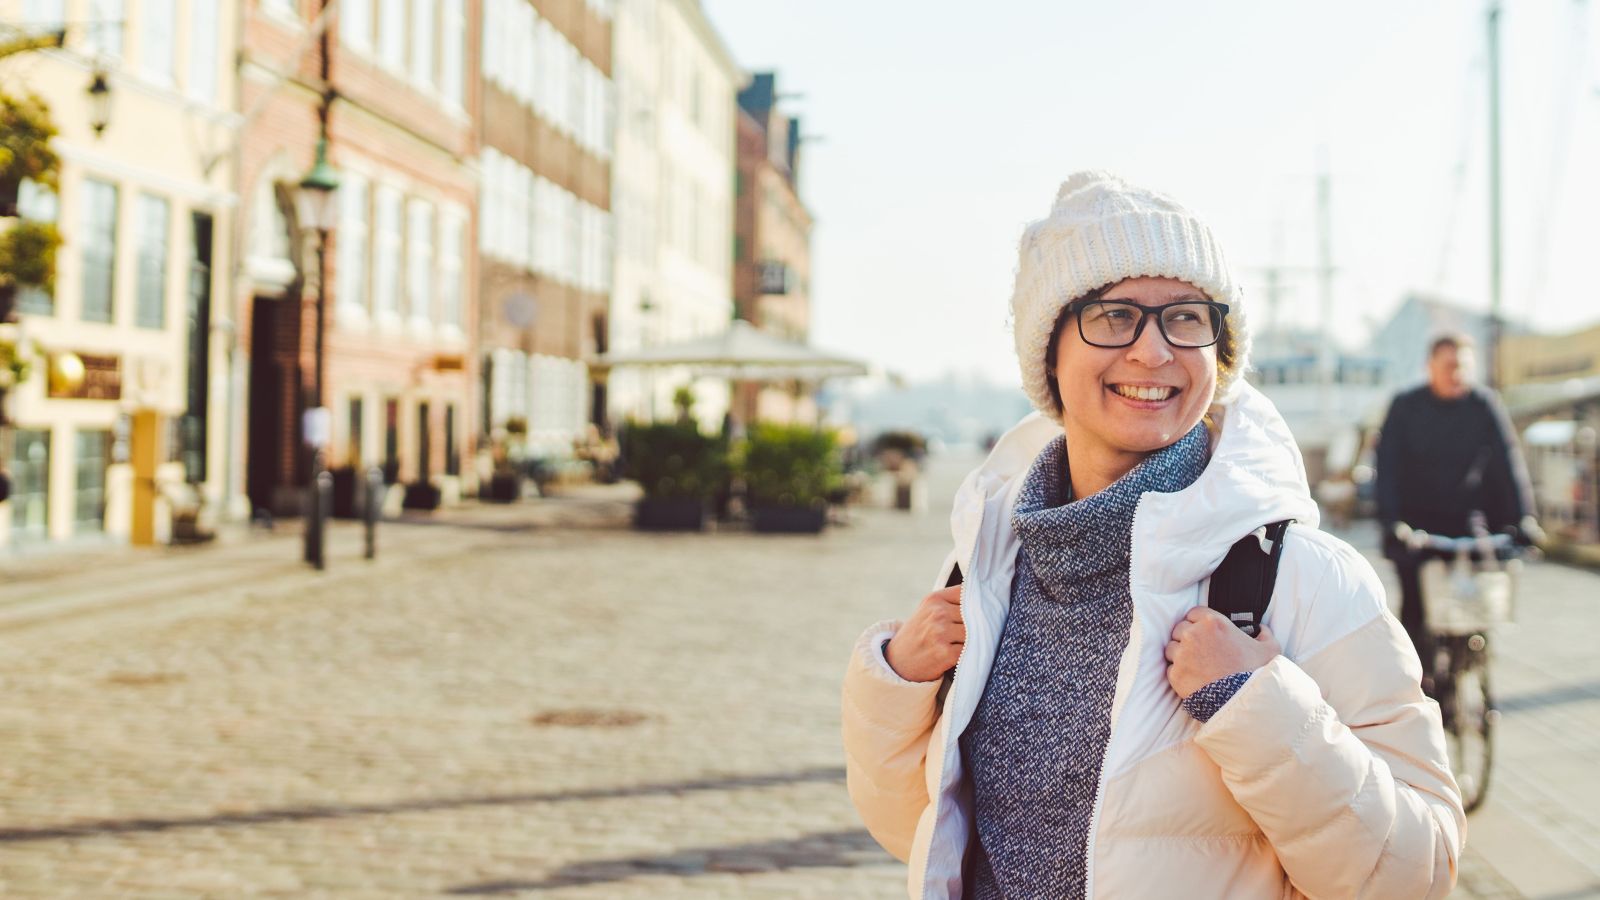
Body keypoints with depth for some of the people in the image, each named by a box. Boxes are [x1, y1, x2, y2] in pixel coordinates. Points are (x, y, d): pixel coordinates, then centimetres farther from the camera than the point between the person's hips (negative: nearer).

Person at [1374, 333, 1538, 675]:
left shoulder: (1485, 404, -2)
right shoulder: (1406, 407, -5)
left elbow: (1509, 460, -6)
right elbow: (1387, 465, -10)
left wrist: (1523, 517, -17)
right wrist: (1391, 520, -23)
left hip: (1465, 518, 1)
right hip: (1415, 519, -1)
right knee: (1415, 602, -9)